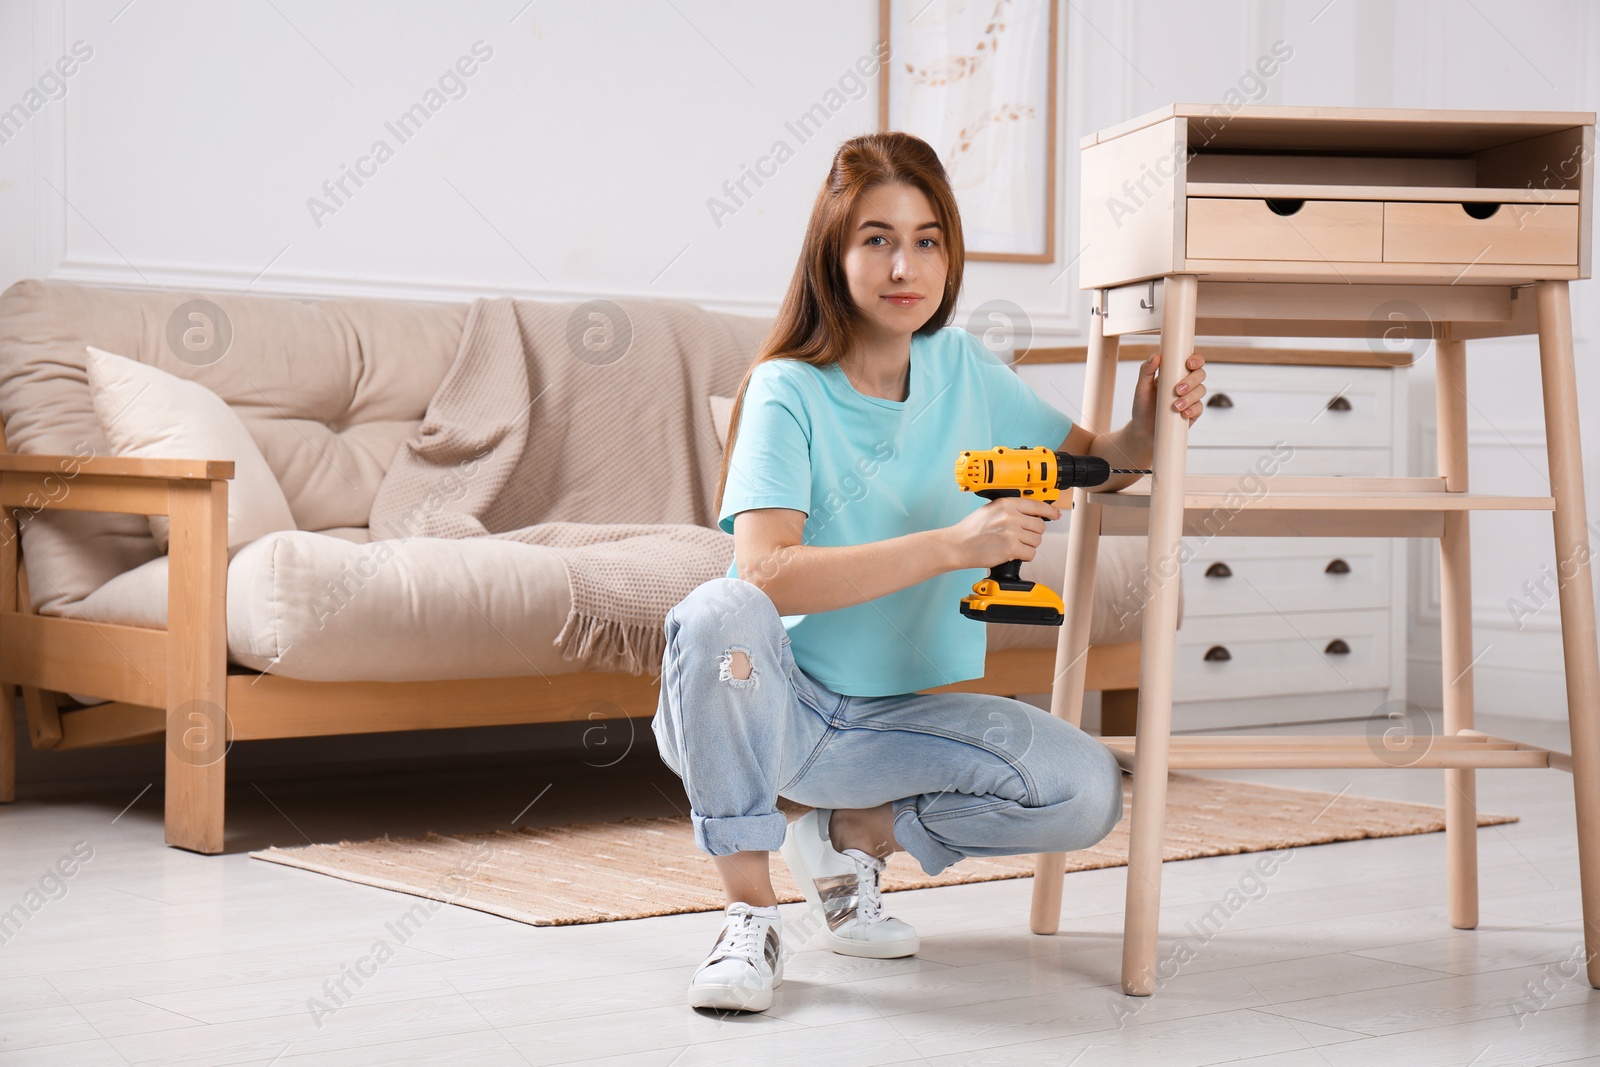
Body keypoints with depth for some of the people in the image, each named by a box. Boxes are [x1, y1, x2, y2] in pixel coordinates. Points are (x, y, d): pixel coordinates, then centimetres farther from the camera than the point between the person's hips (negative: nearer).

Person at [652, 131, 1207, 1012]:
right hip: (777, 705, -4)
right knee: (718, 610, -37)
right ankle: (749, 910, -20)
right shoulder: (788, 390, -14)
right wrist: (952, 545, -34)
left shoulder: (965, 370, 1)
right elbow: (766, 574, -29)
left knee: (1087, 790, -18)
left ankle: (850, 835, 6)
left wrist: (1145, 430, -11)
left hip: (899, 720, 4)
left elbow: (1091, 464, 14)